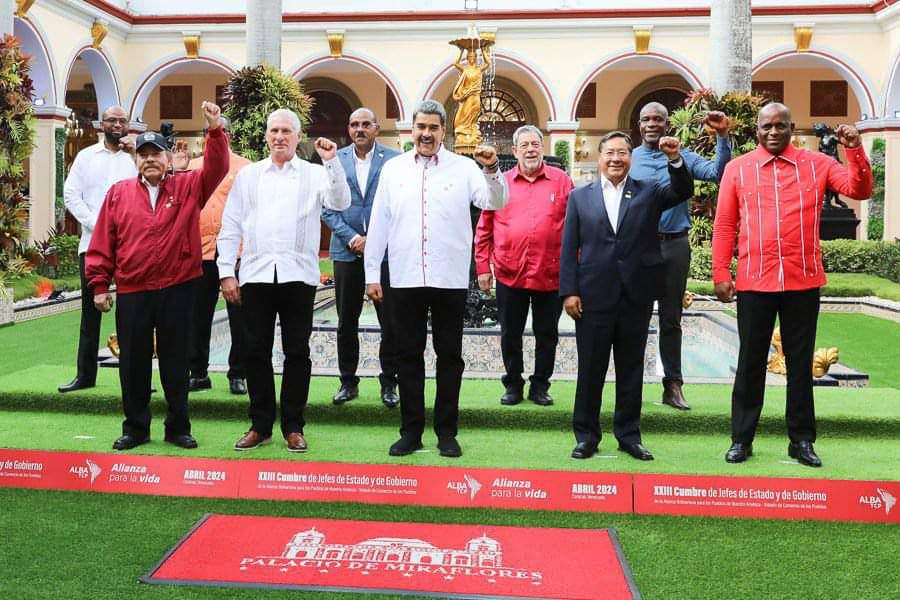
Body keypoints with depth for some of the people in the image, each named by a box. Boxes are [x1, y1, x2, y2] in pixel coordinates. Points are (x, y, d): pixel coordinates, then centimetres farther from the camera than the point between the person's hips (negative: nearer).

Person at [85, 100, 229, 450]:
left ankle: (178, 428, 18)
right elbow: (102, 243, 5)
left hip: (178, 289, -1)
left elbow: (216, 169, -10)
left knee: (175, 361, 8)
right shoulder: (118, 193, 6)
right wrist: (99, 285, 1)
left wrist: (215, 131, -22)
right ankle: (135, 428, 20)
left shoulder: (188, 187, 5)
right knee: (133, 362, 8)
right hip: (131, 292, 1)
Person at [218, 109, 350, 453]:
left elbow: (340, 203, -10)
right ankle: (260, 425, 16)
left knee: (297, 352, 3)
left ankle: (293, 427, 13)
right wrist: (226, 272, 3)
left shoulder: (315, 174, 6)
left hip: (298, 275, -2)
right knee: (257, 351, 6)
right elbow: (230, 226, 10)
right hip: (256, 274, 2)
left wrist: (332, 161, -18)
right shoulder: (248, 175, 12)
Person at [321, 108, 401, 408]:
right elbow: (328, 208, 4)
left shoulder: (393, 159, 0)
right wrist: (352, 237, -8)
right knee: (346, 321, 9)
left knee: (390, 321, 1)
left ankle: (388, 382, 14)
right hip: (347, 249, 2)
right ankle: (348, 381, 20)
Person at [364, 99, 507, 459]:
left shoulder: (464, 167, 2)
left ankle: (447, 432, 16)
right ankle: (411, 431, 17)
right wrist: (372, 274, 5)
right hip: (405, 278, 2)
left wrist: (492, 170, -27)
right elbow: (379, 223, 7)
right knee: (409, 355, 8)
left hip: (451, 279, -1)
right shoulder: (393, 169, 7)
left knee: (450, 356, 6)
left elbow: (495, 203, -9)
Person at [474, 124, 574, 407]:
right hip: (509, 275, 1)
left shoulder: (562, 181, 2)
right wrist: (483, 267, 2)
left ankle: (540, 386, 25)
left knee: (547, 335, 10)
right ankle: (513, 384, 26)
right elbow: (484, 229, 6)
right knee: (510, 335, 10)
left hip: (551, 274, 0)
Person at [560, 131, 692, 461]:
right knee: (590, 368, 7)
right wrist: (568, 291, -5)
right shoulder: (580, 196, 5)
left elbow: (683, 191, -10)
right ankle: (586, 434, 18)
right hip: (594, 295, -1)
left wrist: (675, 159, -25)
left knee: (631, 368, 10)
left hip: (637, 295, 1)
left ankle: (628, 434, 21)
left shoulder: (649, 191, 7)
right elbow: (569, 248, 2)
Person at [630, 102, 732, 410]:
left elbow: (717, 173, -8)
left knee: (671, 318, 8)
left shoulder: (683, 157, 6)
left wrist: (722, 136, -17)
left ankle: (673, 385, 14)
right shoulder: (628, 160, 4)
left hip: (674, 245, 1)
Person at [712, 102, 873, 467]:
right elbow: (724, 225, 3)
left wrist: (855, 151, -15)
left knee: (800, 362, 9)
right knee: (751, 361, 7)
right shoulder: (737, 169, 4)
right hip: (754, 281, -1)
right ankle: (741, 438, 16)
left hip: (804, 281, 1)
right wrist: (720, 273, -3)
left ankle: (801, 440, 18)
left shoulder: (817, 164, 6)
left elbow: (860, 191, -1)